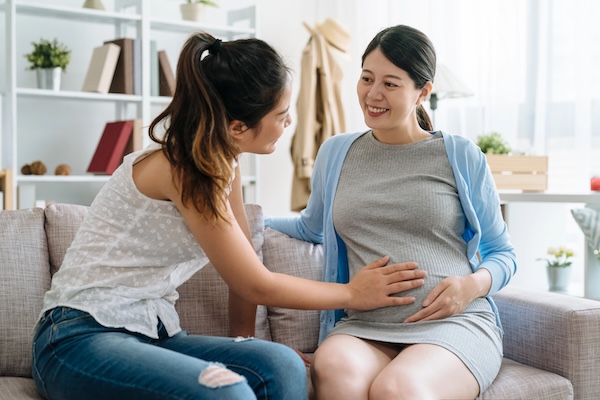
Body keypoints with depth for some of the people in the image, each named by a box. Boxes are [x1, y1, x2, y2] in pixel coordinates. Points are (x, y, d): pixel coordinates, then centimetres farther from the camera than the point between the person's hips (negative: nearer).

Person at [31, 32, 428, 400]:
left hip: (154, 334, 7)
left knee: (282, 366, -20)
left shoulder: (224, 163, 4)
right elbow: (256, 285, -13)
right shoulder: (181, 170, -20)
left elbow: (245, 264, 12)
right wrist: (353, 294, -3)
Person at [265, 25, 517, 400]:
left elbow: (502, 254, 14)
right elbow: (312, 227, 33)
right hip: (363, 327, 2)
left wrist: (474, 284, -7)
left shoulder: (461, 156, 7)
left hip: (455, 322, -2)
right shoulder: (335, 153, 15)